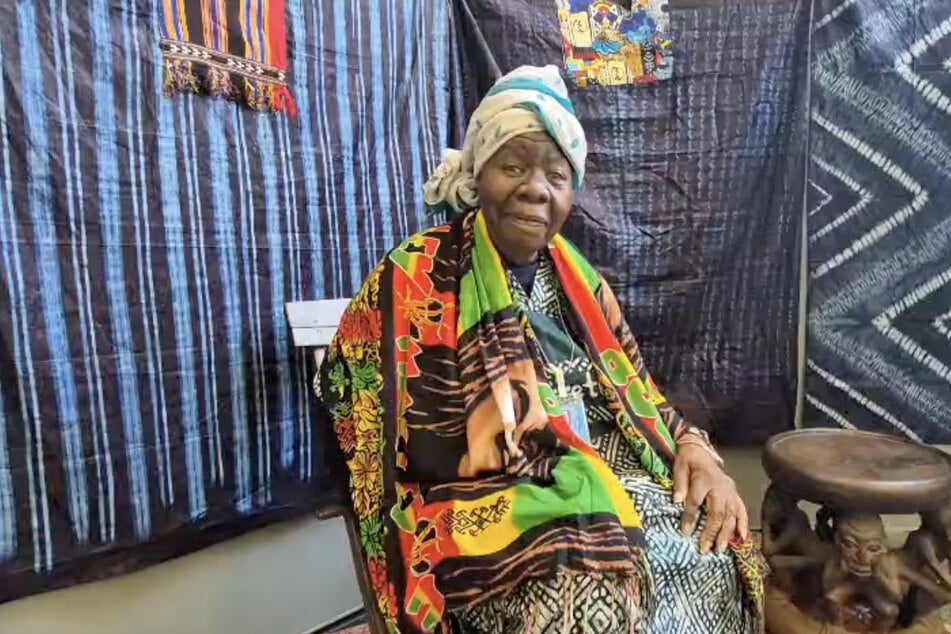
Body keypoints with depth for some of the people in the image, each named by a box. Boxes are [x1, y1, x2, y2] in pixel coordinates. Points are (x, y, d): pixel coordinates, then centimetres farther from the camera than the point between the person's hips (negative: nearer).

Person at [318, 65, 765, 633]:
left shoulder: (576, 279, 11)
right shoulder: (416, 281, -9)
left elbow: (634, 391, 14)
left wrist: (695, 452, -6)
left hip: (609, 481, 6)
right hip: (488, 505, -5)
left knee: (714, 556, -15)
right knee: (599, 587, -30)